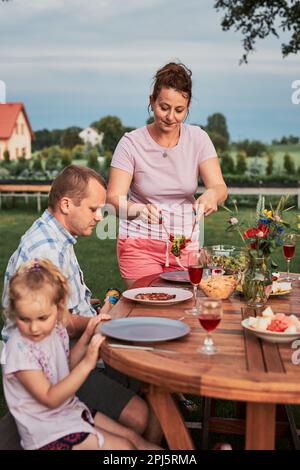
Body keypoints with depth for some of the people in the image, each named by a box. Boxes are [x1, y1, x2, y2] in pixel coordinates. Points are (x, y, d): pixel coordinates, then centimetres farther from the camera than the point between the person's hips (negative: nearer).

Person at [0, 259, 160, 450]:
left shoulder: (56, 330, -5)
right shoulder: (20, 349, -25)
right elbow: (50, 398, -24)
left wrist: (86, 337, -2)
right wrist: (86, 364, -29)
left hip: (70, 410, 7)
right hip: (48, 433, -7)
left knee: (132, 437, 9)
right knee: (123, 447, -7)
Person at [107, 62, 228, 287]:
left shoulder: (198, 138, -3)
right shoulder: (132, 143, -10)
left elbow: (220, 188, -10)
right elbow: (114, 199, -16)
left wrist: (211, 195, -35)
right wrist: (139, 209, -38)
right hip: (140, 243, -2)